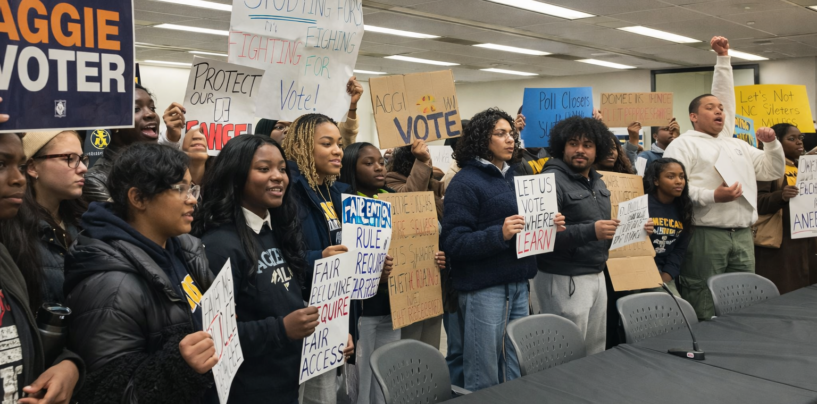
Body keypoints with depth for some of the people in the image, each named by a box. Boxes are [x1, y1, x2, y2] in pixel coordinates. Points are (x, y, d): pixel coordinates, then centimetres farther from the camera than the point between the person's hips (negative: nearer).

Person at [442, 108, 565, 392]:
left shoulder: (515, 178, 14)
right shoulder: (465, 182, -8)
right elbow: (453, 242, -16)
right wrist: (499, 234, -28)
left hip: (518, 284, 7)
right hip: (484, 287, -7)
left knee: (515, 373, 14)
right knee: (483, 378, 1)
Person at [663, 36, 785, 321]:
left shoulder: (738, 145, 24)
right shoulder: (683, 144, 1)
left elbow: (773, 172, 28)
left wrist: (772, 144, 12)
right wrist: (713, 196, -22)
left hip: (742, 235, 7)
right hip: (705, 235, -7)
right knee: (702, 311, -5)